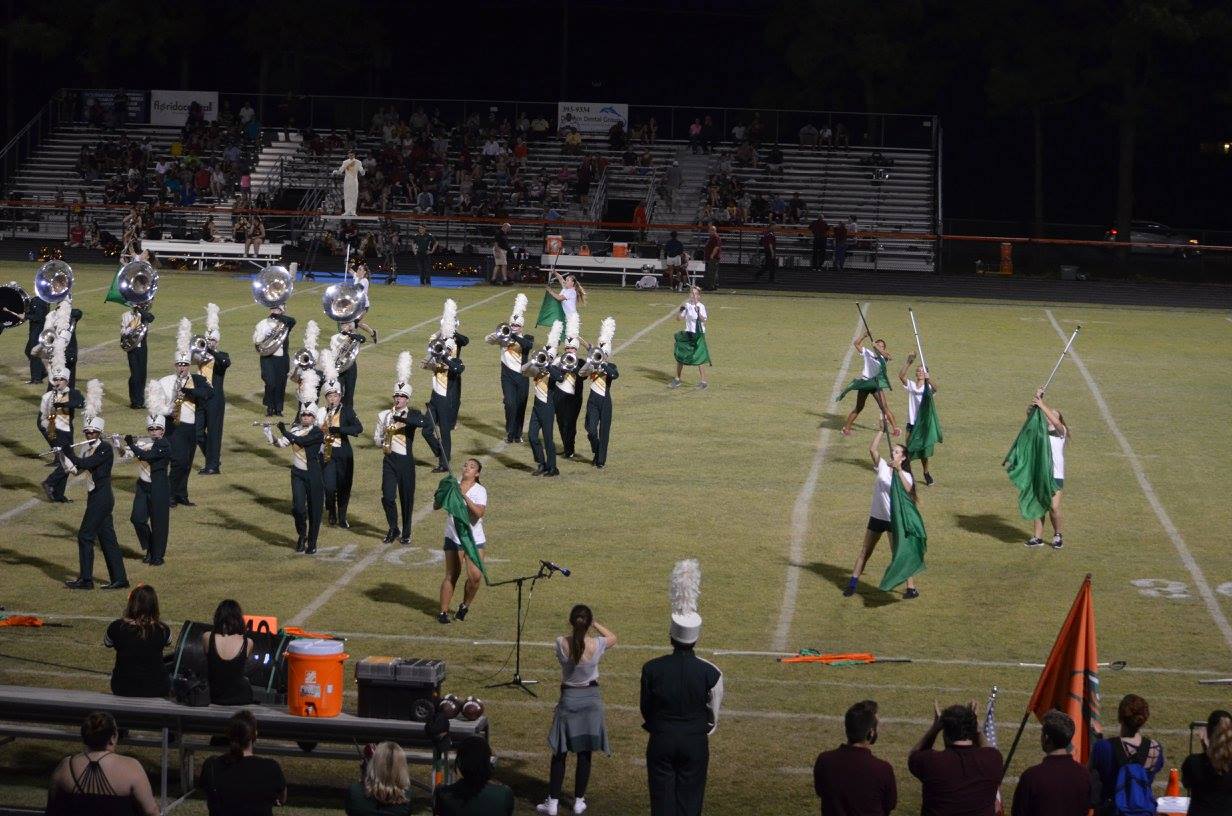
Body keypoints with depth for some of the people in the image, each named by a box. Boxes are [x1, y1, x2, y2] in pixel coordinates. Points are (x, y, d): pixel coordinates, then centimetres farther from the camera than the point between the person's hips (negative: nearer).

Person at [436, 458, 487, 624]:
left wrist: (464, 496, -26)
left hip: (474, 538, -1)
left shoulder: (480, 490, -4)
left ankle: (465, 605, 13)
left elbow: (479, 512, -20)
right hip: (453, 537, 1)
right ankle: (443, 612, 10)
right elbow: (436, 506, 0)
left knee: (475, 576, -11)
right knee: (451, 576, -1)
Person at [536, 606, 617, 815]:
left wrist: (575, 628, 10)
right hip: (591, 700, 0)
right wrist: (595, 624, 5)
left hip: (568, 699, 0)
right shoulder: (597, 645, -17)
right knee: (585, 753, 10)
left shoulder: (561, 644, -17)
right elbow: (613, 637, 6)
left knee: (560, 753, 9)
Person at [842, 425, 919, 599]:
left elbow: (908, 490, -29)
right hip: (876, 517, 4)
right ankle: (852, 584, 19)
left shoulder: (905, 475, -7)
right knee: (865, 552, 11)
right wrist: (882, 430, -15)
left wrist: (899, 471, -39)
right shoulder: (882, 467, 0)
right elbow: (872, 449, -13)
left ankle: (912, 588, 3)